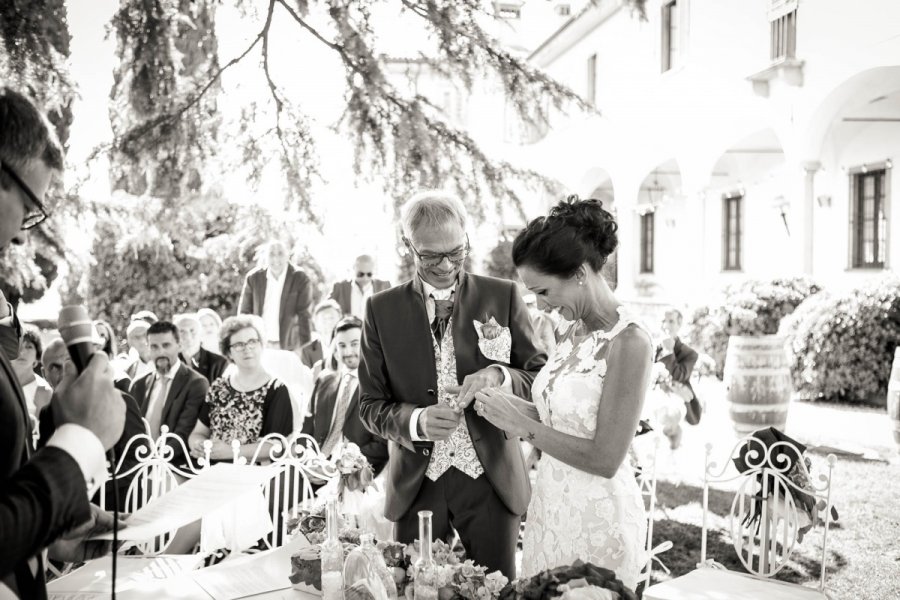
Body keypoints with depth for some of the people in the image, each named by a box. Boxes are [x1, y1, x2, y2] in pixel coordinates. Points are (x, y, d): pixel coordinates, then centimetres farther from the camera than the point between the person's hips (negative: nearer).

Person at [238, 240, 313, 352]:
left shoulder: (300, 279, -6)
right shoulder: (253, 278, 1)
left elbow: (304, 316, -8)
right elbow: (244, 313, 6)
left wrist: (303, 347, -14)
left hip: (287, 347, -2)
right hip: (257, 346, 2)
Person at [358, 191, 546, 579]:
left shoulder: (502, 296, 0)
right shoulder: (381, 309, 1)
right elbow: (370, 405, 2)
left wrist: (499, 376, -17)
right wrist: (416, 421, -18)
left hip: (491, 483, 0)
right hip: (416, 486, 1)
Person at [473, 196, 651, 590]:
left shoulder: (630, 343, -18)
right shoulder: (577, 336, 5)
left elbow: (604, 459, -20)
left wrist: (523, 425, -15)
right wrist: (512, 407, -6)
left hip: (595, 518, -7)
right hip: (552, 507, 7)